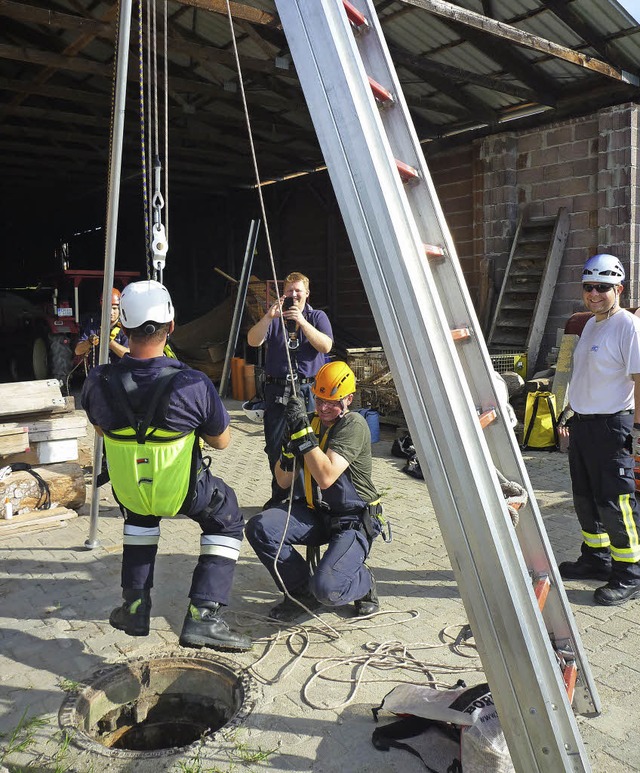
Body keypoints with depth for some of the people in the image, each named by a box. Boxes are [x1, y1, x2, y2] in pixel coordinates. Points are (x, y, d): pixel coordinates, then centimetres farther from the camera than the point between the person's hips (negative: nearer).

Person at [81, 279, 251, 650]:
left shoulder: (98, 382, -16)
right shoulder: (193, 384, -26)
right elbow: (222, 441, -9)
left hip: (127, 490, 4)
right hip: (183, 492, -3)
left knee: (139, 515, 36)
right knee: (228, 520, 23)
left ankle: (135, 609, 34)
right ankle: (203, 617, 10)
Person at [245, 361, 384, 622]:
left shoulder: (354, 425, -16)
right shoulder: (311, 422, 4)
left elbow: (326, 477, -29)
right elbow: (283, 481, 3)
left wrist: (303, 432, -30)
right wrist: (289, 439, -14)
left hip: (353, 521, -6)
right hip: (317, 513, 7)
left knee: (326, 588, -28)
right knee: (259, 527, -18)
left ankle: (363, 581, 10)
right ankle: (302, 590, 4)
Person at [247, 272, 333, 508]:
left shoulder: (317, 317, 9)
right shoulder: (274, 318, 12)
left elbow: (326, 346, -9)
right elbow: (253, 341, -3)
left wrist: (302, 322, -19)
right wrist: (268, 317, -19)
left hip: (308, 390, -2)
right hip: (277, 390, 2)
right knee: (275, 446, 4)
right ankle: (278, 495, 18)